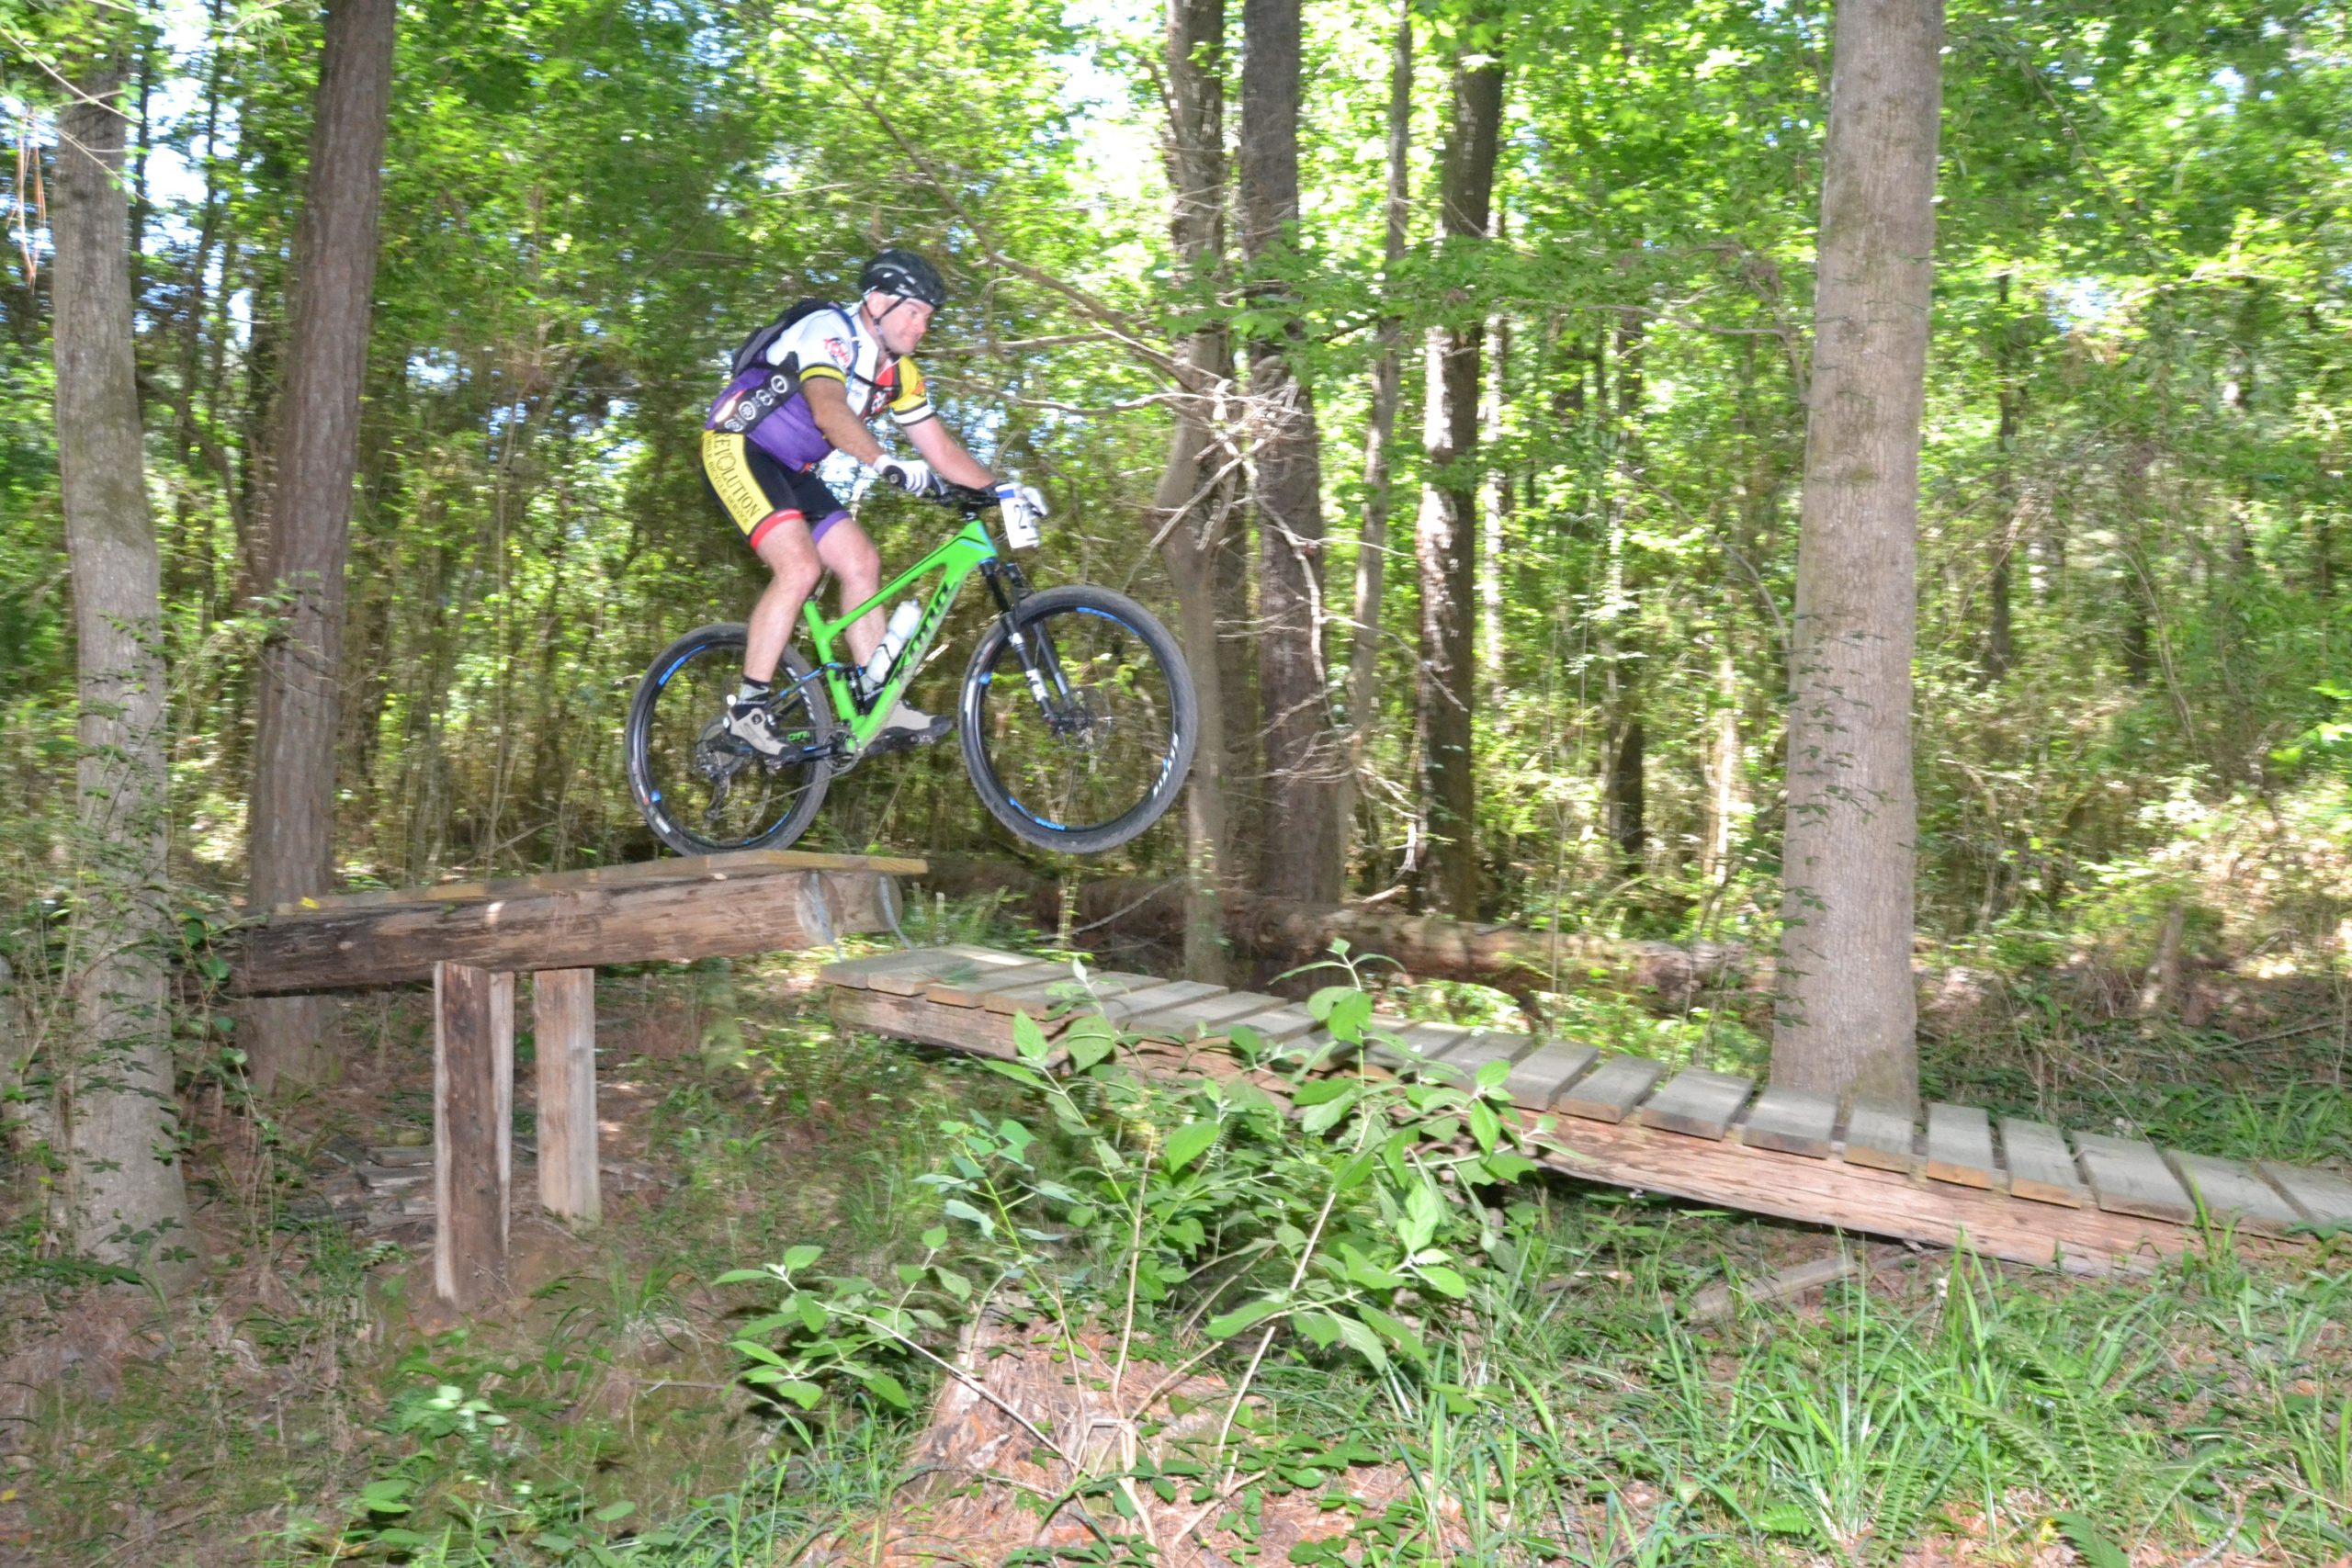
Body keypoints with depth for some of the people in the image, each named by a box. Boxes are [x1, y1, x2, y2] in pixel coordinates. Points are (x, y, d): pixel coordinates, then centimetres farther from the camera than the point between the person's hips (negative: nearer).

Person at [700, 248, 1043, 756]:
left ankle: (882, 710, -3)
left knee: (861, 562, -2)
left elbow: (940, 449, 5)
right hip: (736, 447, -9)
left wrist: (1001, 489, -9)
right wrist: (888, 465, -50)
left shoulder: (898, 372, 7)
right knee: (800, 567, -24)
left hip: (791, 470, 9)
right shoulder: (827, 331, -19)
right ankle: (747, 711, -18)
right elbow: (828, 411, -37)